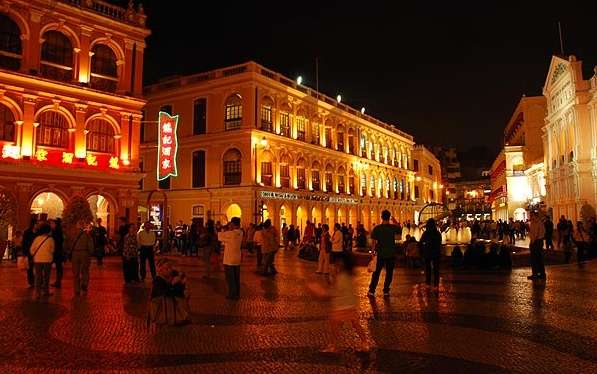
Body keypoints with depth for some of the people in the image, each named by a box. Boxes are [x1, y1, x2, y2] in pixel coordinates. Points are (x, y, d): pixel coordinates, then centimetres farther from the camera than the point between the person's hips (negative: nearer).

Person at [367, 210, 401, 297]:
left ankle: (371, 291, 7)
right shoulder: (393, 227, -7)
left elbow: (374, 241, -6)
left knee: (376, 273, 8)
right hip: (391, 254, 0)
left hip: (380, 254, 0)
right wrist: (395, 222, 17)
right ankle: (386, 291, 12)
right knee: (389, 273, 11)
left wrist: (373, 251, 3)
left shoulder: (377, 228, -8)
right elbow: (399, 230, 15)